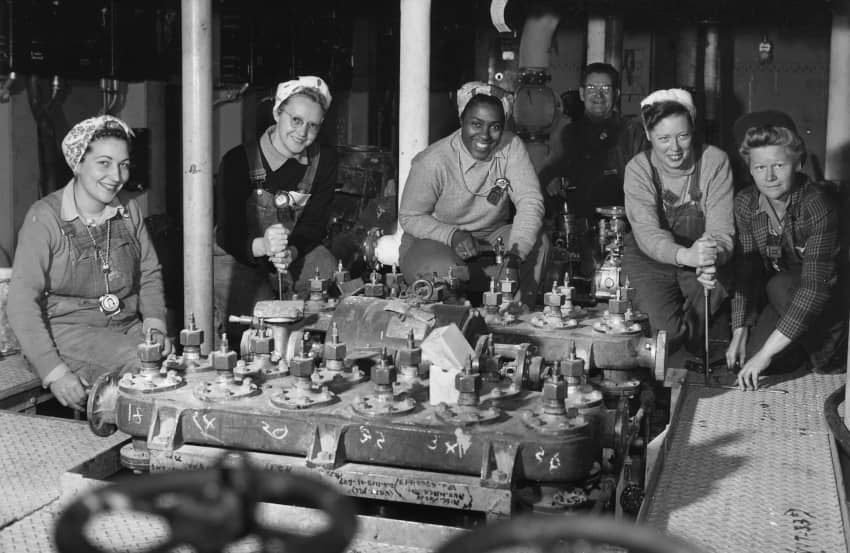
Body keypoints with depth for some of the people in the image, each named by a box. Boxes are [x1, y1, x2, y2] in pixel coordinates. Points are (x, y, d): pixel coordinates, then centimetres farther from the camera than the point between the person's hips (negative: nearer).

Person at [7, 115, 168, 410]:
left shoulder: (129, 210, 7)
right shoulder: (45, 217, -11)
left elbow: (149, 274, 17)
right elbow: (22, 300, -13)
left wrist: (155, 323, -2)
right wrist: (54, 372, -21)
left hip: (127, 328, 5)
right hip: (67, 329, -5)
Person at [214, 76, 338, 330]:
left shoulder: (325, 161, -3)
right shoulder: (238, 161, -17)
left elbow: (314, 224, -5)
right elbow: (228, 235, -20)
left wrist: (291, 251, -28)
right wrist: (263, 246, -43)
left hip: (297, 251, 4)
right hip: (236, 256, -4)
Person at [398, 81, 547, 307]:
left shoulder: (511, 147, -10)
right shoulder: (433, 162, -20)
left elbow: (530, 200, -18)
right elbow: (410, 217, -11)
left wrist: (516, 253, -34)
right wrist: (452, 235, -29)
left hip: (491, 238, 4)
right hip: (433, 241, -4)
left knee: (537, 242, -21)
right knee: (443, 270, -36)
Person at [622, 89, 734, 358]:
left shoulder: (715, 161, -12)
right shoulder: (638, 169, -13)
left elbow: (721, 229, -19)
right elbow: (647, 233, -27)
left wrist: (712, 258, -45)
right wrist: (686, 255, -49)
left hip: (702, 262, 2)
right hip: (651, 258, -1)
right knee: (665, 330, -20)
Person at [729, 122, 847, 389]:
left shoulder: (817, 207, -29)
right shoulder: (745, 202, -10)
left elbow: (815, 288, -35)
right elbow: (745, 272, -6)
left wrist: (765, 353, -39)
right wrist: (739, 333, -16)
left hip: (827, 299, -4)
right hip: (774, 300, 5)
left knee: (781, 287, -33)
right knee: (751, 355, -19)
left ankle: (830, 355, -10)